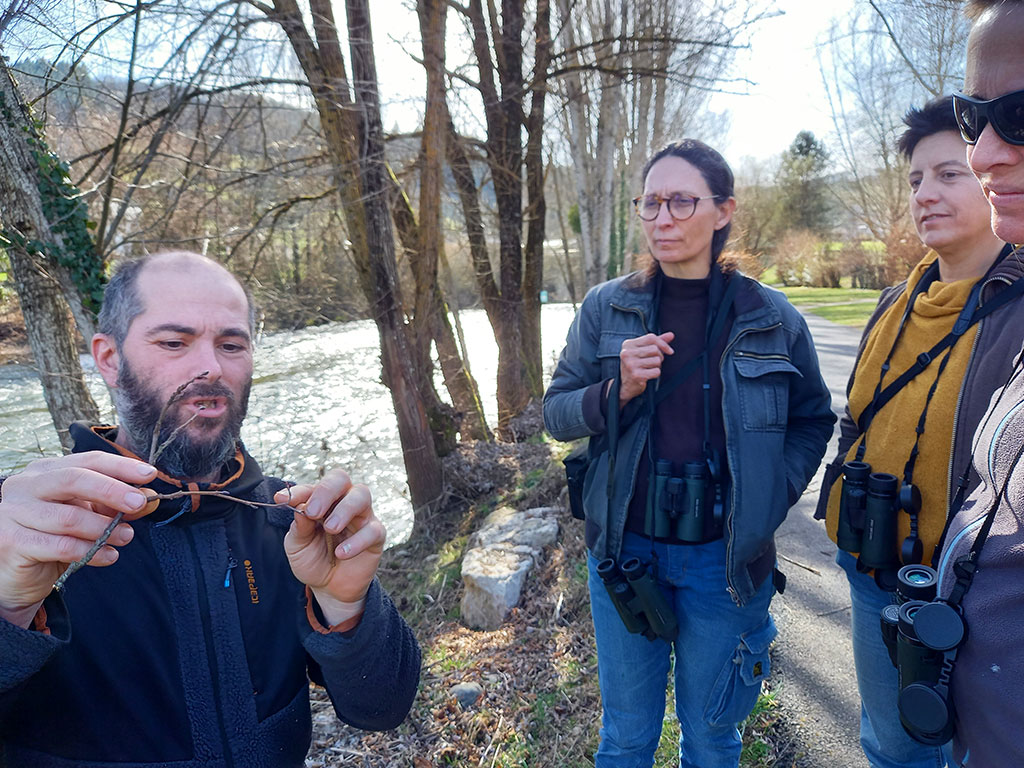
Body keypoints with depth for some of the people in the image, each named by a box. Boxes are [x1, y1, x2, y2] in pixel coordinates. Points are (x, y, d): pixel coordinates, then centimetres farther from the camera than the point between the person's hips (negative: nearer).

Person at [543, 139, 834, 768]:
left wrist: (770, 500, -7)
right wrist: (617, 391, -21)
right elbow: (556, 414, -1)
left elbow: (813, 421, 7)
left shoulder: (773, 319, -6)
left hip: (726, 557, 0)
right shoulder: (606, 309, -5)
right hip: (625, 551, 1)